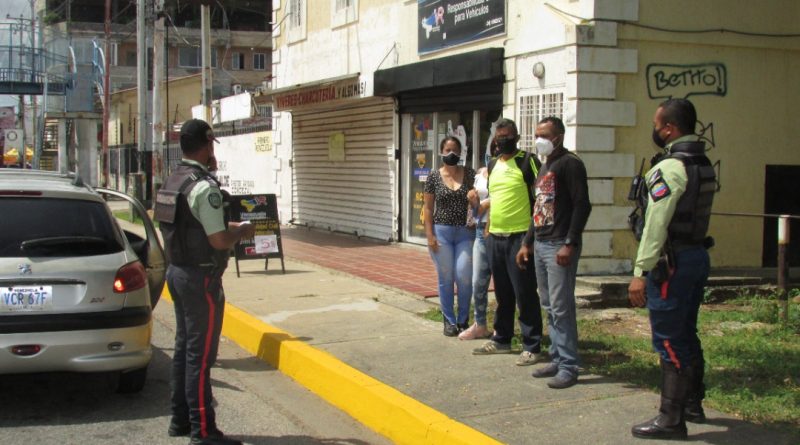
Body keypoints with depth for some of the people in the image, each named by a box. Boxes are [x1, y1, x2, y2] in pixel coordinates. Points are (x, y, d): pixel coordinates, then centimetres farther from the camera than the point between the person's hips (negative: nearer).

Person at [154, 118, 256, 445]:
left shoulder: (172, 181, 9)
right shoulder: (204, 186, -20)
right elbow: (218, 241, -23)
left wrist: (228, 228, 15)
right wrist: (242, 232, -4)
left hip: (177, 271, 10)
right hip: (201, 277, -10)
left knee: (184, 347, 17)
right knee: (200, 354, -3)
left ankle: (180, 419, 27)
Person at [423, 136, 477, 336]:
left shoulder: (470, 174, 3)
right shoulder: (434, 177, 2)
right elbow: (428, 208, 3)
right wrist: (430, 235, -4)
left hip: (466, 233, 0)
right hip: (442, 232, 0)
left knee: (464, 277, -4)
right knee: (445, 278, 5)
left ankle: (463, 320, 14)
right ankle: (449, 321, 16)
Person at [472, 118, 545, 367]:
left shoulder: (527, 161, -7)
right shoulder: (492, 165, 14)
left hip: (520, 236, -7)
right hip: (495, 237, 7)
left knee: (525, 294, -4)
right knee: (502, 293, 16)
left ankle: (532, 348, 2)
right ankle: (501, 340, 27)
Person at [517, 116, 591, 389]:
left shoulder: (570, 164, -8)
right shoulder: (544, 167, 19)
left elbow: (582, 205, -15)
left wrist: (570, 244, -20)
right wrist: (527, 243, 20)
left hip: (559, 246, -9)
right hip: (540, 245, 9)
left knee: (561, 308, -8)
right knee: (549, 307, 11)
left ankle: (568, 367, -2)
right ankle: (557, 359, 19)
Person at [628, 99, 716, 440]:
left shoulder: (670, 168, -17)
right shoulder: (704, 165, 11)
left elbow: (656, 226, -21)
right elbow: (696, 215, 11)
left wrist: (640, 272, -20)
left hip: (672, 261, -9)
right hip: (698, 256, 9)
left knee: (669, 341, -4)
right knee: (687, 335, 19)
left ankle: (671, 419, 1)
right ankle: (692, 405, 30)